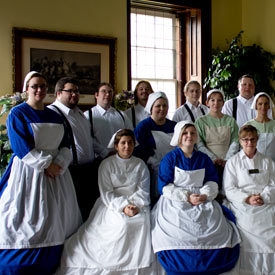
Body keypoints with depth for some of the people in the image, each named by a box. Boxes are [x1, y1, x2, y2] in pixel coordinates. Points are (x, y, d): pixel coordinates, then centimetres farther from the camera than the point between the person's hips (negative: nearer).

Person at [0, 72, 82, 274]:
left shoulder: (55, 116, 12)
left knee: (57, 222, 9)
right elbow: (22, 147, -13)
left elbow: (65, 145, 7)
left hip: (55, 171, 6)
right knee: (29, 218, -2)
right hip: (29, 172, -5)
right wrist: (46, 164, -16)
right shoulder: (18, 114, -4)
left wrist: (58, 164, -11)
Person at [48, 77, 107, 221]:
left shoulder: (79, 112, 17)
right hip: (73, 172, -8)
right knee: (77, 213, 1)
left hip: (91, 169, 9)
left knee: (92, 208, 16)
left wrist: (105, 153, 19)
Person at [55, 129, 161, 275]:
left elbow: (143, 191, 2)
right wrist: (123, 206, -19)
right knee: (122, 222, -30)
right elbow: (106, 193, -5)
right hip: (112, 204, -2)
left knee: (143, 220, -26)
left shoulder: (140, 164, 8)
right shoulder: (107, 164, 2)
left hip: (136, 202, 2)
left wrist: (135, 205, -18)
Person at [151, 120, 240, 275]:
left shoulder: (204, 159, 17)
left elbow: (212, 182, 12)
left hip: (203, 201, 3)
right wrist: (187, 197, -13)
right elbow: (165, 187, -2)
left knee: (217, 227, -22)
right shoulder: (170, 158, 5)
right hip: (175, 203, -3)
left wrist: (204, 195, -10)